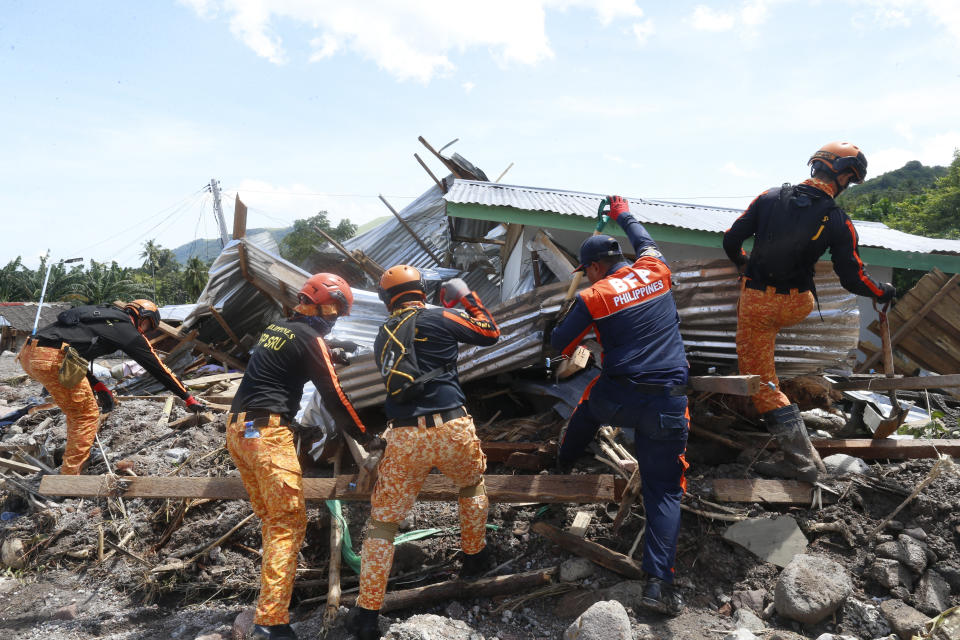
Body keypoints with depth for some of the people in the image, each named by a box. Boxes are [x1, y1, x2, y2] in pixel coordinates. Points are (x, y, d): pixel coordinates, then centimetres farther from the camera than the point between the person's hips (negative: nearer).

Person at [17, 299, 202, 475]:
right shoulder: (127, 329, 6)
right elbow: (158, 367, 10)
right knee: (87, 416, 4)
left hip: (28, 353, 9)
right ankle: (70, 476, 6)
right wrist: (188, 398, 17)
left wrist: (98, 387, 21)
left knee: (78, 410, 24)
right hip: (52, 359, -9)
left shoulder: (100, 314, 28)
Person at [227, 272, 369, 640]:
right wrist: (367, 438, 2)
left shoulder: (274, 328, 16)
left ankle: (276, 589, 26)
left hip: (238, 428, 9)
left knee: (270, 518, 16)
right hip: (268, 434, -9)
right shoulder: (310, 339, -8)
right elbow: (334, 398, -7)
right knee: (289, 523, -7)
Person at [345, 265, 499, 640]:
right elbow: (490, 333, 11)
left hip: (405, 439, 2)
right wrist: (468, 298, 24)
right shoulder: (440, 318, 0)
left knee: (382, 521, 11)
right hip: (451, 429, -1)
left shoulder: (383, 338, 14)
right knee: (472, 485, 31)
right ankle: (474, 557, 42)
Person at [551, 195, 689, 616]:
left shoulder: (593, 297, -4)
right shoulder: (656, 271, 5)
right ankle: (658, 581, -2)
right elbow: (644, 240, 28)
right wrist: (623, 214, 45)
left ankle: (564, 461, 58)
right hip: (668, 404, 2)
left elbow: (560, 343, 3)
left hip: (617, 399, -1)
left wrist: (571, 346, 27)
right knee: (665, 491, 7)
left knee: (588, 404, 35)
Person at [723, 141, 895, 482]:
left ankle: (804, 457, 2)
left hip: (756, 301, -1)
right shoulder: (838, 222, -7)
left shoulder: (770, 197, -5)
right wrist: (883, 292, 17)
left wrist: (743, 264, 22)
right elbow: (852, 279, -4)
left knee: (760, 379, 6)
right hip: (797, 307, 1)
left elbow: (731, 240, 0)